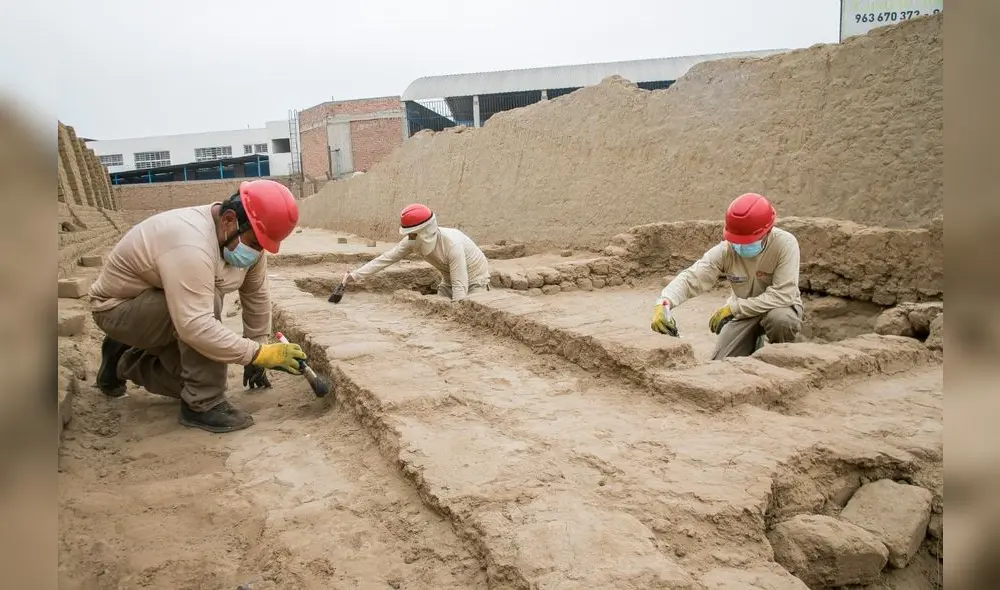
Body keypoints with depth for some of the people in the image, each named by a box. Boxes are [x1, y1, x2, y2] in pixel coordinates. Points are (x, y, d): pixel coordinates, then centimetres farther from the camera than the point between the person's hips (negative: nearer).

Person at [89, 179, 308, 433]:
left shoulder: (245, 237, -11)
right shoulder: (190, 244, -38)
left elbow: (256, 295, -1)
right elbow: (196, 326, -43)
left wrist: (255, 354, 2)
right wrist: (259, 353, -38)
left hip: (170, 312, 9)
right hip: (118, 308, -9)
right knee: (209, 300, -33)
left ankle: (124, 361, 28)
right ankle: (203, 405, -20)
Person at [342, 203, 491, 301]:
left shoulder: (452, 245, -37)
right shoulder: (412, 241, -18)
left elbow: (460, 286, -37)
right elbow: (386, 258, -15)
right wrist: (354, 275, -19)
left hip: (474, 280, -6)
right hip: (450, 279, 6)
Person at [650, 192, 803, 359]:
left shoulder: (785, 244, -28)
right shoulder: (726, 250, -22)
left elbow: (782, 295, -32)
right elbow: (691, 277, -28)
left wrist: (732, 307, -32)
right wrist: (663, 304, -48)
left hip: (780, 308, -2)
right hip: (744, 312, 3)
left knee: (780, 318, -37)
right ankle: (753, 344, 26)